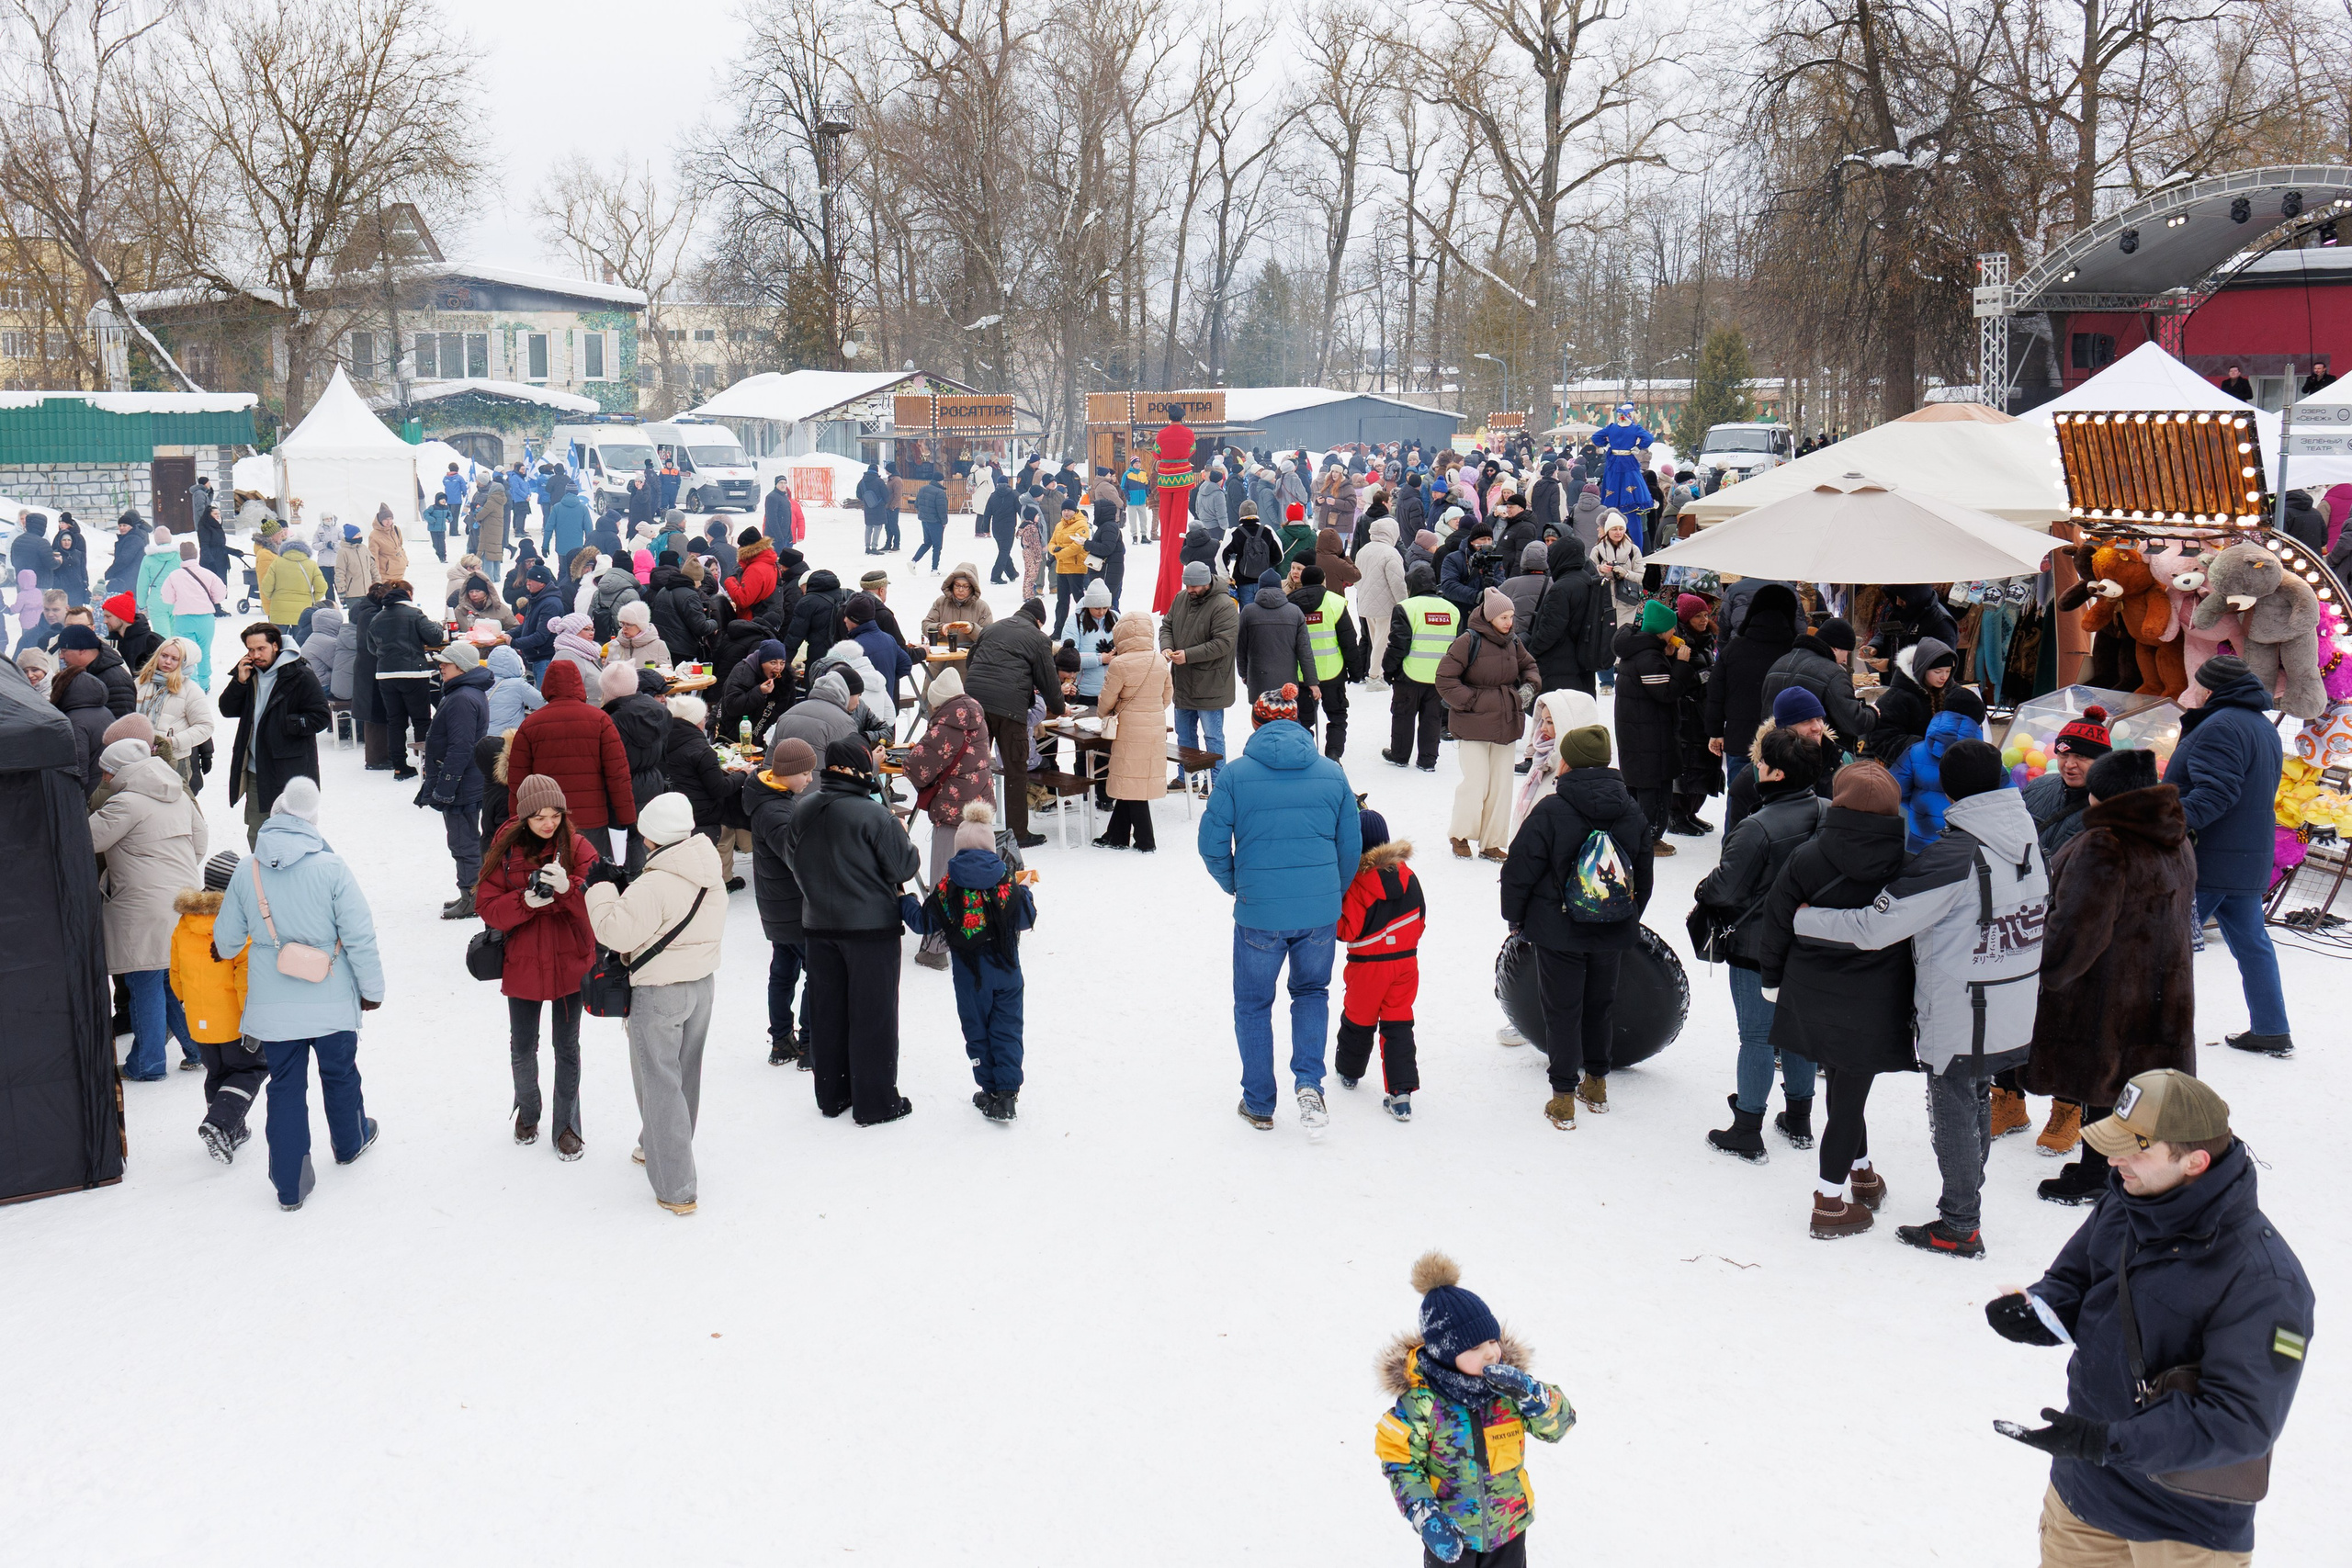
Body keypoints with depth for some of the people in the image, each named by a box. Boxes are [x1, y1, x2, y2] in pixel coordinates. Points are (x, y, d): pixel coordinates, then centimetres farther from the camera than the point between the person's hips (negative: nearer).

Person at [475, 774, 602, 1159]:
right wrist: (527, 901, -26)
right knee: (522, 1048, 17)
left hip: (570, 965, -1)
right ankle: (527, 1110, 42)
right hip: (521, 966, 1)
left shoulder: (577, 848, -7)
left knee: (567, 1048, 11)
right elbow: (488, 908, -9)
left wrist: (567, 887, -32)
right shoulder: (504, 851, -6)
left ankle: (567, 1125, 26)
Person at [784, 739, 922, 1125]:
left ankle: (831, 1095, 26)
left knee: (826, 1010, 15)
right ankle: (875, 1102, 9)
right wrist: (904, 842, 6)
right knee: (873, 1013, 4)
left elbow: (792, 860, 11)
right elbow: (903, 867, -14)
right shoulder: (874, 815, -19)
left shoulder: (801, 813, -1)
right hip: (872, 926, -5)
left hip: (818, 926, 5)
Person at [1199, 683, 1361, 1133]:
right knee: (1312, 991, 24)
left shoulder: (1236, 774, -5)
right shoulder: (1332, 774, 3)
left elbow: (1212, 846, -5)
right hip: (1320, 911, 2)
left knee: (1253, 1005, 17)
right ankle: (1309, 1082, 3)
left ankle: (1259, 1105, 24)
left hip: (1258, 913, -2)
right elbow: (1351, 848, 6)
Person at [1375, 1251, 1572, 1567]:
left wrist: (1529, 1392, -29)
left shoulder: (1508, 1384, -11)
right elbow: (1400, 1463, -14)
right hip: (1449, 1533, -3)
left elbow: (1558, 1425, -11)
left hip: (1508, 1525, 3)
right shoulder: (1421, 1401, -22)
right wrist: (1425, 1517, -25)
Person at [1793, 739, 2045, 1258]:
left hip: (1960, 1017, -8)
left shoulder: (1954, 856, -25)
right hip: (2015, 1013, 8)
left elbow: (1874, 928, -25)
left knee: (1953, 1112, 8)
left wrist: (1803, 919, -13)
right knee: (1977, 1099, 23)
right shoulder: (2028, 840, -1)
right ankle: (1967, 1200, 40)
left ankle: (1960, 1228, 21)